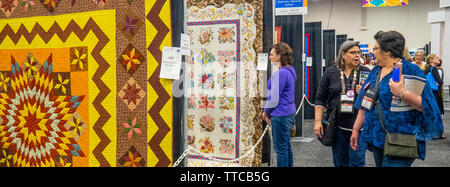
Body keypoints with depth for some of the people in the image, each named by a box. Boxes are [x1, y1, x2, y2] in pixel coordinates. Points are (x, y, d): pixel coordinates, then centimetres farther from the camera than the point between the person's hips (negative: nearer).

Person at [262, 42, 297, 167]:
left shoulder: (280, 73, -20)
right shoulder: (290, 70, 11)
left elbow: (274, 98, -19)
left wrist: (266, 112, -2)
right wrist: (269, 112, 14)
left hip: (280, 115, -10)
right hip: (289, 112, 10)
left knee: (280, 148, 0)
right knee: (286, 145, 18)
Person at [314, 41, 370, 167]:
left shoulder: (366, 72, 4)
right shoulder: (331, 72, 5)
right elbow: (320, 98, 5)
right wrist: (318, 121, -2)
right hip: (337, 126, 1)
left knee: (357, 162, -1)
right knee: (339, 162, 10)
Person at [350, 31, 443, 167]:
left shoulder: (411, 71, -9)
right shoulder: (375, 71, 11)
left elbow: (426, 106, -17)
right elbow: (364, 104, 15)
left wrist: (402, 93, -31)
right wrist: (356, 129, 14)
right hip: (376, 139, 6)